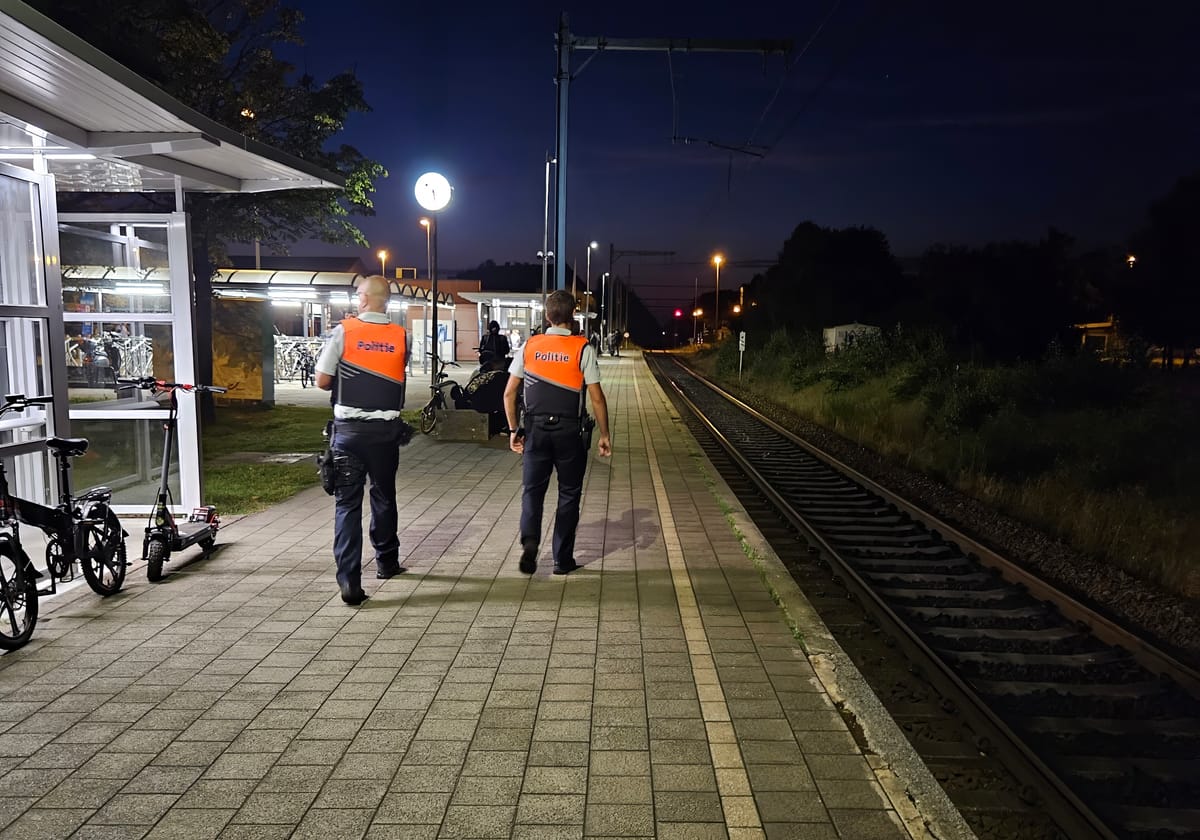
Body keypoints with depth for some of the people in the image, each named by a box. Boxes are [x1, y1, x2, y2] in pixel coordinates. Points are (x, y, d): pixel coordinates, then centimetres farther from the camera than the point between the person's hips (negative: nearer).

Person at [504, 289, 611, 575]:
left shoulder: (529, 346, 2)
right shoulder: (583, 349, -6)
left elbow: (509, 393, 4)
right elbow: (596, 397, -7)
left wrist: (513, 429, 13)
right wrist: (604, 435, 3)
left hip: (536, 430, 2)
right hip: (569, 431, -2)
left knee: (533, 489, 13)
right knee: (569, 493, 11)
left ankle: (529, 539, -11)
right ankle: (563, 560, 17)